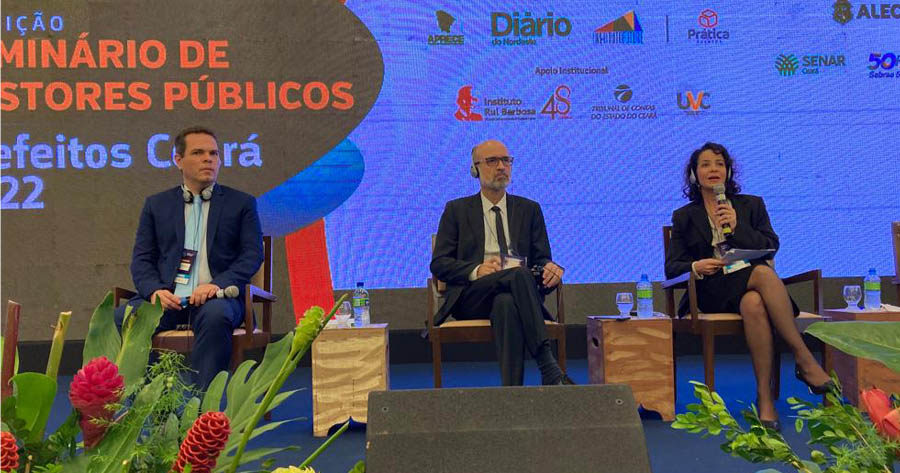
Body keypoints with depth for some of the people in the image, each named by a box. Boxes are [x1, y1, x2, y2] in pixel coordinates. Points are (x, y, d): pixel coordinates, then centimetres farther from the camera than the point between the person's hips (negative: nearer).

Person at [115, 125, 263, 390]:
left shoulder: (241, 203, 14)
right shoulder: (156, 204, 20)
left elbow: (252, 255, 4)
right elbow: (142, 259, 13)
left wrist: (218, 284, -14)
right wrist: (155, 290, -9)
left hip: (215, 298, -2)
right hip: (167, 298, 2)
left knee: (216, 315, -37)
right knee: (120, 318, -27)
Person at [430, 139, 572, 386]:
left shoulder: (529, 209, 23)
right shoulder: (457, 210, 16)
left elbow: (541, 258, 16)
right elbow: (439, 263, 7)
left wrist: (550, 268, -11)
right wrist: (476, 270, -13)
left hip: (515, 295, 2)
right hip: (472, 298, -1)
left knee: (507, 304, -39)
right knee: (519, 275, -36)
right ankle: (550, 371, -42)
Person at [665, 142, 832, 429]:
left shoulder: (751, 205, 21)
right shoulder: (684, 217, 16)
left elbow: (771, 247, 7)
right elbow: (672, 267, 8)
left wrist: (737, 227, -7)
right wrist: (696, 266, -14)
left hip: (751, 282, 2)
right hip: (712, 291, -2)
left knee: (754, 304, -39)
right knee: (764, 274, -36)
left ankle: (764, 396, -37)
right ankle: (805, 360, -35)